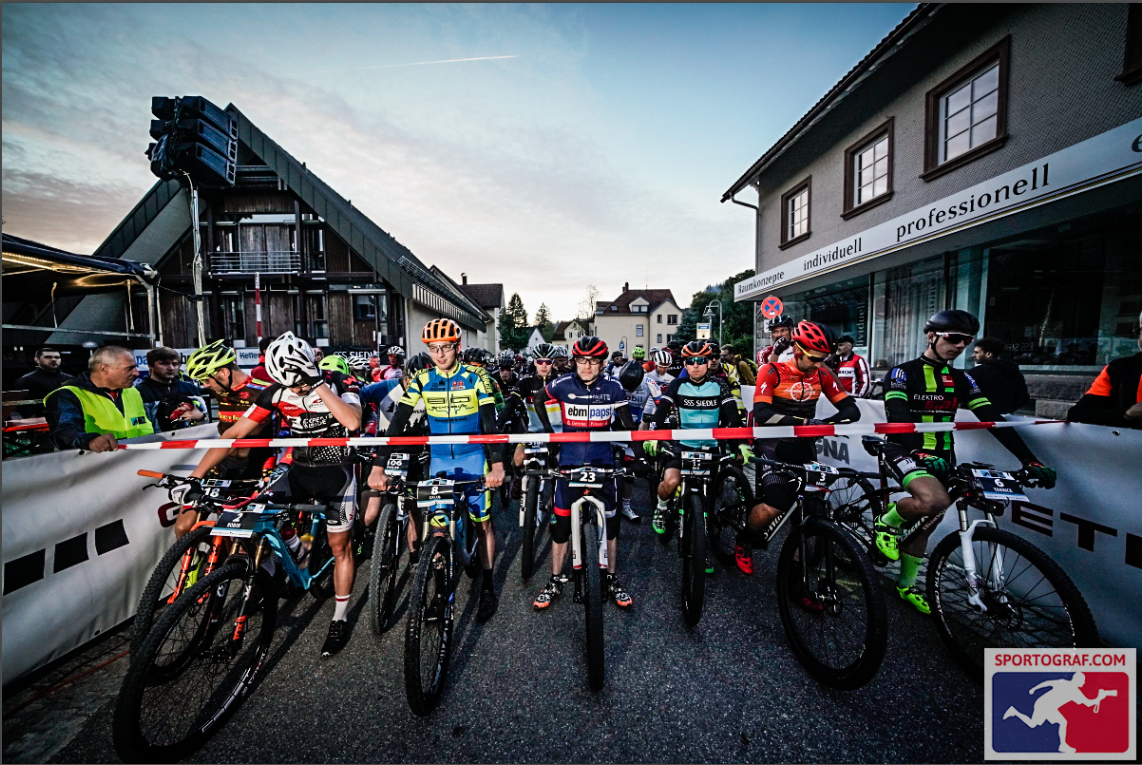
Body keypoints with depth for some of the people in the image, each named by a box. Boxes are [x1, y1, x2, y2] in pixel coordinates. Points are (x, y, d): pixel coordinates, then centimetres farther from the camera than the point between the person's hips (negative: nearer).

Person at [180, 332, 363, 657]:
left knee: (339, 547, 3)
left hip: (336, 471, -4)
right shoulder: (276, 393, -7)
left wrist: (319, 387, -32)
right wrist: (194, 476, -9)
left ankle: (340, 620, 20)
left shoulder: (337, 383, -17)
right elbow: (235, 433, -5)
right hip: (299, 470, 4)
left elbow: (353, 422, -35)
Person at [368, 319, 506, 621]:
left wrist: (497, 464, -28)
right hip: (439, 460, 2)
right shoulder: (422, 380, -3)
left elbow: (490, 423, -15)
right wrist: (378, 467, -16)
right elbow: (397, 423, -7)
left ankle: (487, 587, 24)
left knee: (483, 524, 6)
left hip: (473, 458, -2)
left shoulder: (475, 378, -9)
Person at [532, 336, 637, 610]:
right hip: (570, 459, 0)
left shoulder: (613, 388, -6)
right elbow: (537, 399, 11)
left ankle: (612, 580, 26)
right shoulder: (563, 385, -7)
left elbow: (627, 425, 2)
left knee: (610, 520, 6)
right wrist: (549, 431, 6)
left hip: (603, 459, 1)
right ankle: (555, 581, 24)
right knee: (561, 521, 5)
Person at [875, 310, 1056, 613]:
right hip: (904, 452, -6)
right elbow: (898, 417, -21)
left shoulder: (961, 379, 9)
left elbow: (993, 419, 2)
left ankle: (906, 585, 30)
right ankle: (886, 522, -3)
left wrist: (1030, 461, -8)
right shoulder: (903, 372, -9)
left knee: (924, 525, 12)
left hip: (940, 457, 6)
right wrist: (919, 452, -36)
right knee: (935, 500, -33)